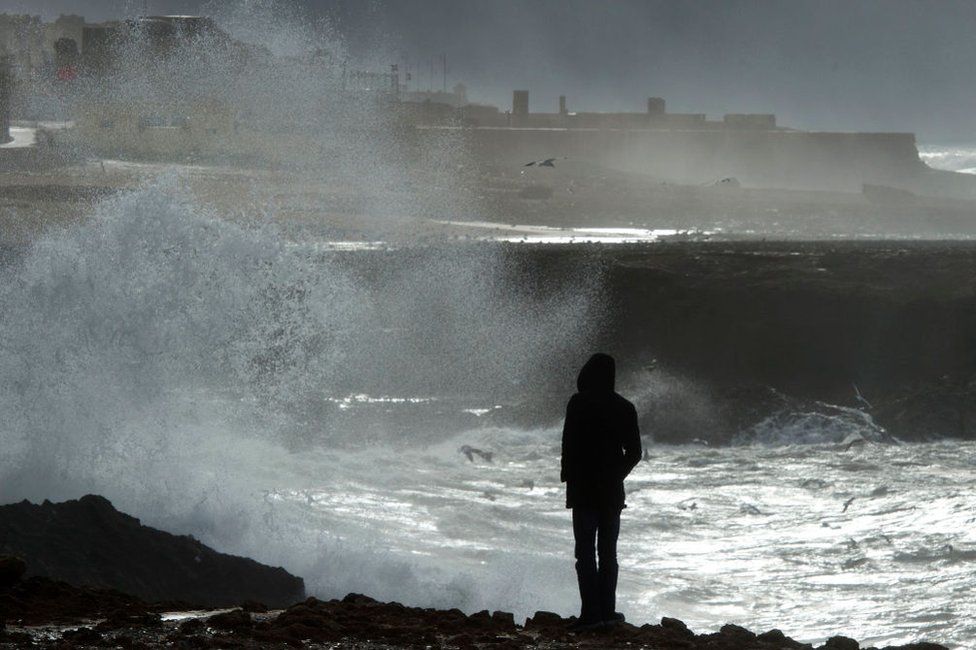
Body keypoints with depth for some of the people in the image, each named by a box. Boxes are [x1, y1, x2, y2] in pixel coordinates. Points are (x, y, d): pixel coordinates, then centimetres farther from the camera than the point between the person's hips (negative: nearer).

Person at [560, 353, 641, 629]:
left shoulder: (578, 404, -10)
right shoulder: (624, 408, 2)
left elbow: (569, 444, -12)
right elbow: (634, 452, 6)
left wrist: (568, 477, 2)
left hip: (583, 490, -4)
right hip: (612, 491, 4)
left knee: (585, 552, -2)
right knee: (608, 552, 13)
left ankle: (591, 612, -8)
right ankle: (607, 610, 11)